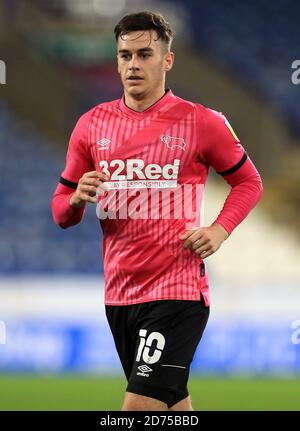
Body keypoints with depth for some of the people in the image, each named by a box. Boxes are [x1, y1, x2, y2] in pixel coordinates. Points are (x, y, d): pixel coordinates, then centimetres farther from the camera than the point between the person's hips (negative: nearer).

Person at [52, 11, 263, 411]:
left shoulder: (201, 122, -4)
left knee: (140, 404, -18)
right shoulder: (92, 125, 6)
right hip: (119, 293, 5)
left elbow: (248, 182, 9)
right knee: (172, 401, 17)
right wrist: (77, 199, -12)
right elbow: (61, 212, 12)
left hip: (179, 291, -5)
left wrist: (218, 231, -7)